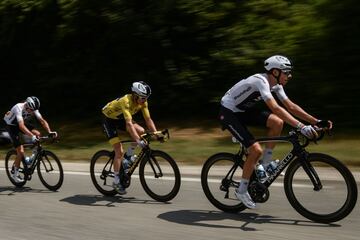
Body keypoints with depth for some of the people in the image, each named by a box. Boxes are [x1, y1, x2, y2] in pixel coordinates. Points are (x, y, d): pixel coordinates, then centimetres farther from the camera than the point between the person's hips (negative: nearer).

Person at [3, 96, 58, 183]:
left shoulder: (33, 109, -19)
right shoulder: (19, 108, -36)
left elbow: (42, 120, -21)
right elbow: (21, 126, -47)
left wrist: (50, 132, -36)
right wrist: (32, 136, -58)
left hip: (24, 123, 6)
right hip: (12, 126, -6)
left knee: (38, 134, -20)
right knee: (21, 151, -14)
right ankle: (15, 174, 4)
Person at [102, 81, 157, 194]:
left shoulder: (143, 102, -15)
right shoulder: (126, 101, -36)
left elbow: (148, 120, -12)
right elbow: (129, 124, -46)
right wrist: (138, 141, -53)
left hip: (120, 119, 7)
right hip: (109, 120, -7)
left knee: (141, 131, -16)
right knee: (119, 152, -14)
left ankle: (128, 156, 4)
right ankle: (116, 182, -1)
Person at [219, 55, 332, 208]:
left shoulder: (276, 85, 0)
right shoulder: (261, 81, -27)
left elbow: (291, 106, 0)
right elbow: (276, 108, -40)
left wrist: (317, 122, -7)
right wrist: (302, 127, -45)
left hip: (243, 111, 8)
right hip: (228, 113, -8)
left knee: (277, 122, -10)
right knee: (256, 150, -17)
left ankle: (266, 164, 4)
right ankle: (241, 190, 1)